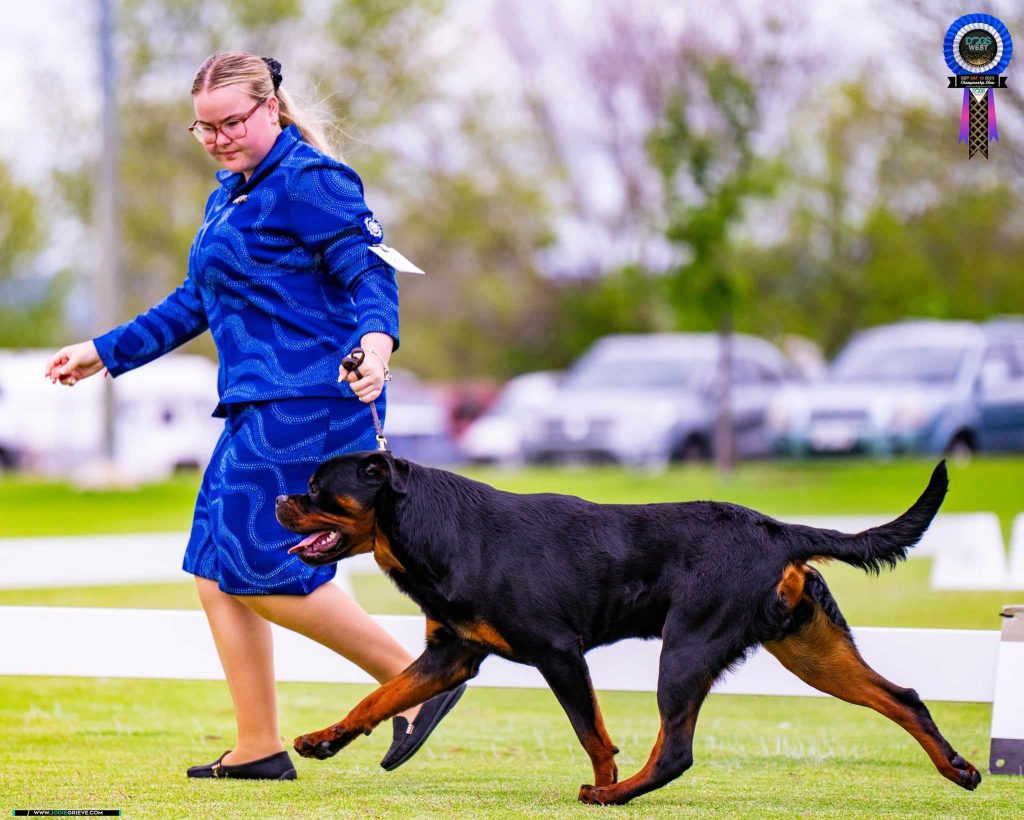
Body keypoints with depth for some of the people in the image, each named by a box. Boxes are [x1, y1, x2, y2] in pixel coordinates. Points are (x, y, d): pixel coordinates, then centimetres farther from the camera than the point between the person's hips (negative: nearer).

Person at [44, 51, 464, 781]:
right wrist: (105, 353, 31)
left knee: (257, 569, -14)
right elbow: (198, 302, 30)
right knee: (217, 572, 5)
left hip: (309, 400, -10)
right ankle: (259, 748, 9)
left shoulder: (310, 181, -8)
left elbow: (370, 272, -17)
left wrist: (376, 340, -37)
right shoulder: (229, 196, 21)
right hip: (260, 408, 10)